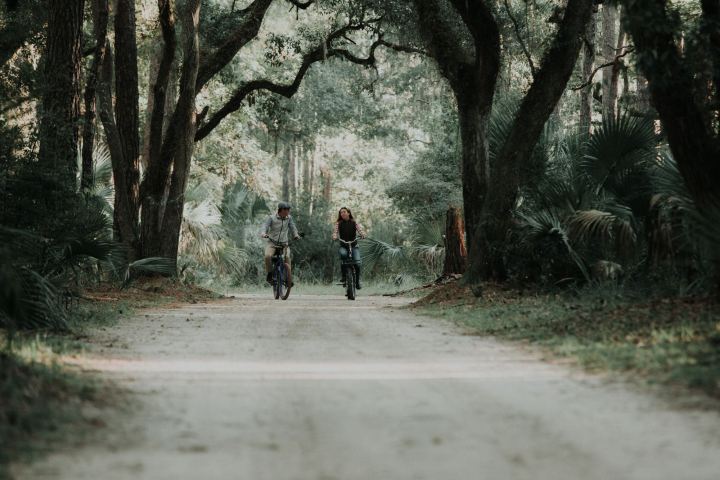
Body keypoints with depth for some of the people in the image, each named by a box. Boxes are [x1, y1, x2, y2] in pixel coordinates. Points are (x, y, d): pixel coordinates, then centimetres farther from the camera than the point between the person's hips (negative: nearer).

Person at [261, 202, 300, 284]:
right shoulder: (271, 218, -4)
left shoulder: (289, 218, 3)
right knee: (268, 256, -30)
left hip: (284, 244, 2)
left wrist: (296, 235, -19)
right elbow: (265, 226, -12)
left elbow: (292, 227, 3)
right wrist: (263, 234, -34)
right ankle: (269, 274, -7)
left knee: (287, 257, -27)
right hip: (272, 243, -1)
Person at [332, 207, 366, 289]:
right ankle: (344, 276, -21)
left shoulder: (354, 223, 6)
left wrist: (362, 235, -29)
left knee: (357, 263, -19)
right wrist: (334, 237, -29)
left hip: (354, 246, 1)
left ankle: (357, 282, -2)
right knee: (343, 254, -36)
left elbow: (360, 229, -6)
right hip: (343, 246, -1)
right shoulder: (338, 223, 6)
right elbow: (335, 231, -6)